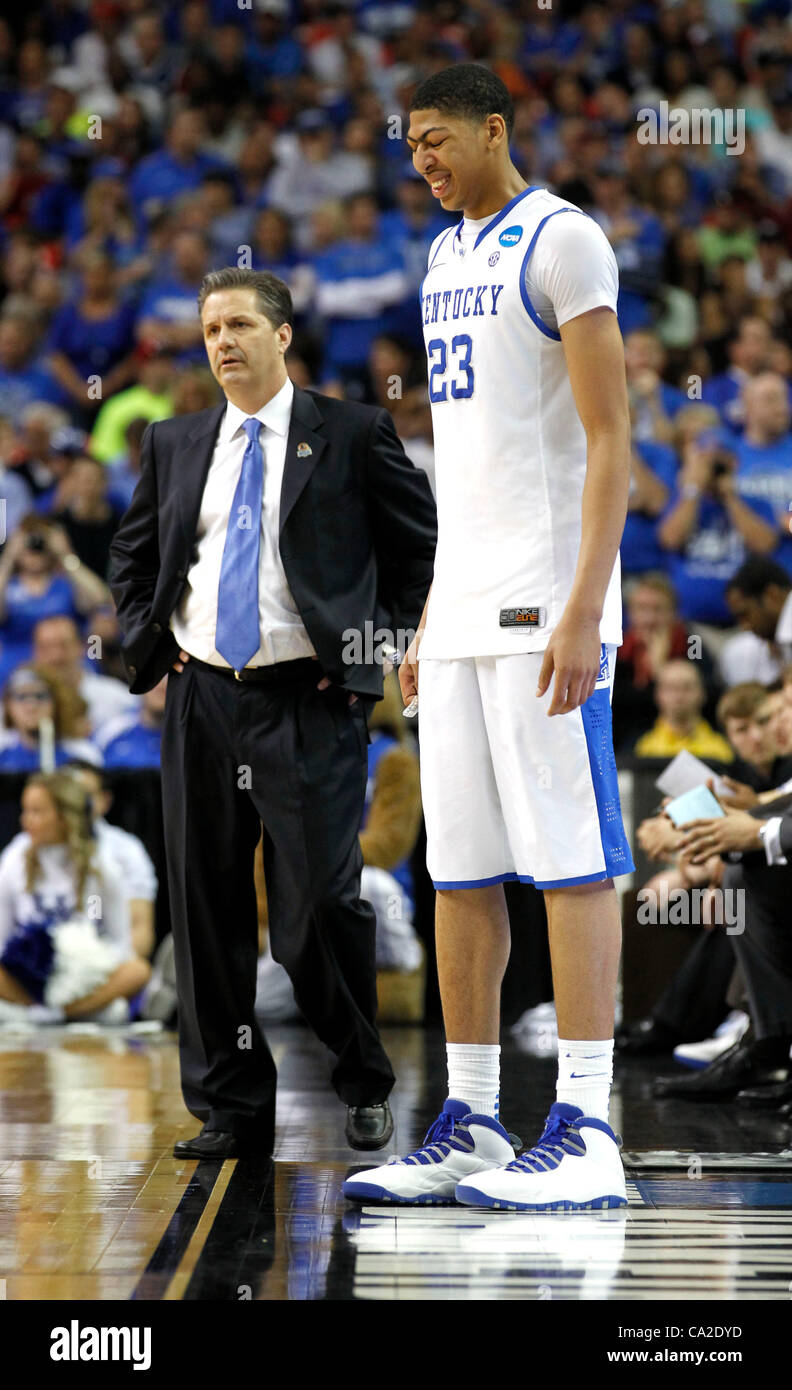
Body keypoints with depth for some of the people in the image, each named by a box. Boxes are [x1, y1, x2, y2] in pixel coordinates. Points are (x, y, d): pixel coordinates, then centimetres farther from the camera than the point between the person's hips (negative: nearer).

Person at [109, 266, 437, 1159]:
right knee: (207, 908, 4)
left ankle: (365, 1086, 14)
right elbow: (130, 555, 25)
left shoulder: (352, 435, 1)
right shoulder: (174, 445, 13)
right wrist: (146, 643, 11)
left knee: (321, 903, -8)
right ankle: (231, 1107, 13)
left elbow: (423, 547, 4)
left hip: (310, 700, -4)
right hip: (201, 700, 4)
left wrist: (381, 646, -2)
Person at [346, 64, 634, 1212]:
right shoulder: (445, 257, 19)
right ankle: (469, 1128, 12)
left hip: (544, 610, -8)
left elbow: (610, 441, -13)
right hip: (462, 611, 9)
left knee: (570, 859, -7)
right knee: (460, 869, 7)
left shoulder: (561, 241, -7)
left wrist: (584, 611, -20)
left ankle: (585, 1135, -6)